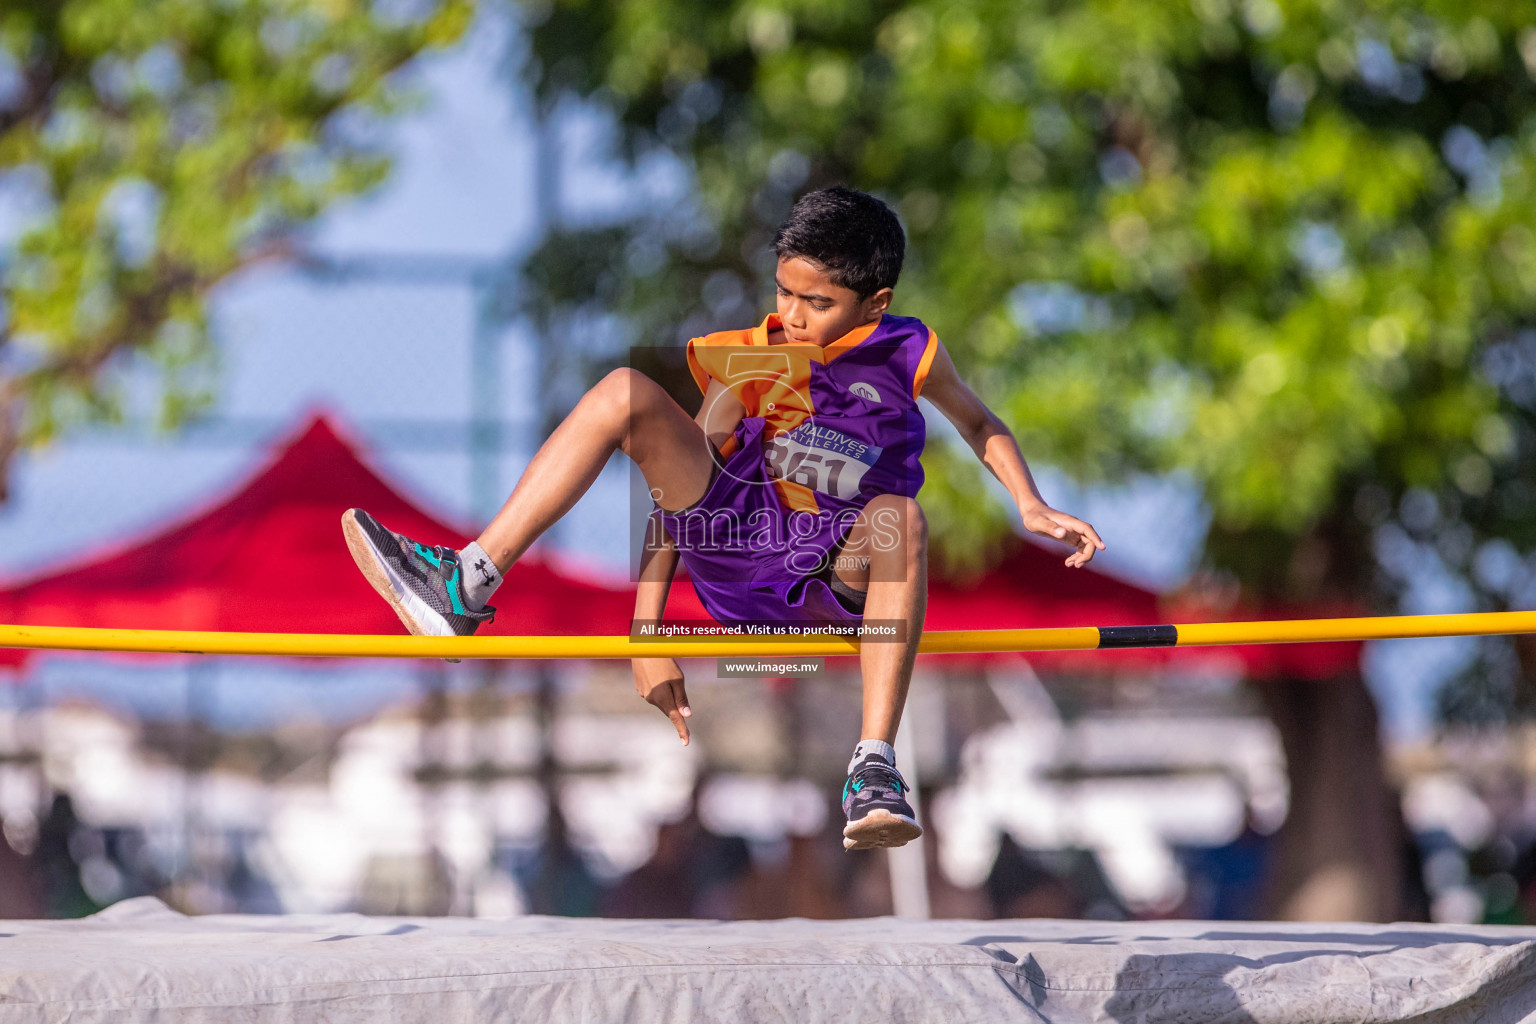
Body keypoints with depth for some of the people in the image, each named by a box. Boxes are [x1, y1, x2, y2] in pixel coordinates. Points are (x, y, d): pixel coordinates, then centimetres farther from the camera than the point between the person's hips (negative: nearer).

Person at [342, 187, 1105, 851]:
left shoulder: (907, 357, 1)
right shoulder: (750, 361, 1)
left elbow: (978, 423, 20)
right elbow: (677, 483, 0)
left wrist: (1032, 509, 2)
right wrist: (648, 632, -5)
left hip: (839, 579, -2)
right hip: (735, 559, 2)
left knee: (899, 514, -38)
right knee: (628, 394, -16)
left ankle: (875, 768, -44)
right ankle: (469, 585, -25)